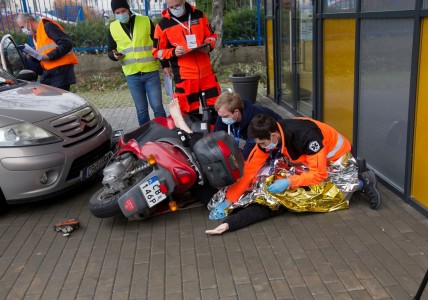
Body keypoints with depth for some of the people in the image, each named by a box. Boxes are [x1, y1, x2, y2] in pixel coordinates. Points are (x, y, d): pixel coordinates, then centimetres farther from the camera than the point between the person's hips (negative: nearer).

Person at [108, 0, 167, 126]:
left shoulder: (146, 21, 1)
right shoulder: (112, 28, 6)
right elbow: (110, 51, 13)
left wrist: (165, 64, 1)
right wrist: (115, 55, -11)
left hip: (151, 72, -1)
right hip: (132, 75, 2)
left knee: (157, 107, -1)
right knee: (141, 110, 7)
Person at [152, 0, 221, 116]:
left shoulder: (199, 15, 5)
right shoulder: (163, 25, -3)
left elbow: (211, 35, 14)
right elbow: (157, 51, 1)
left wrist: (208, 46, -8)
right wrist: (173, 52, -17)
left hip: (206, 72, 3)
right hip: (184, 76, -3)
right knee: (190, 112, 3)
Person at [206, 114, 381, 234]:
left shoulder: (306, 136, -43)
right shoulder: (267, 137, -23)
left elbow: (319, 174, -37)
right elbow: (249, 170, -23)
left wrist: (289, 182, -44)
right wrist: (228, 201, -27)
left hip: (336, 156, -7)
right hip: (311, 159, 7)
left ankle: (364, 181, 13)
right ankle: (358, 169, 28)